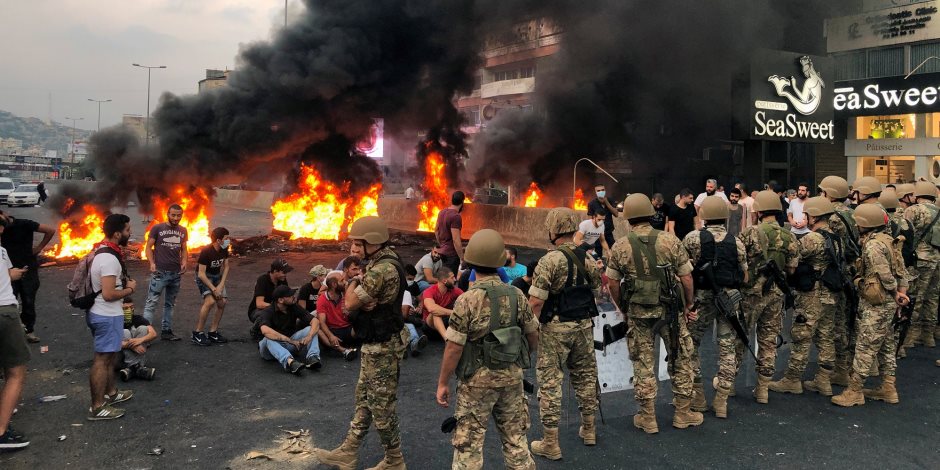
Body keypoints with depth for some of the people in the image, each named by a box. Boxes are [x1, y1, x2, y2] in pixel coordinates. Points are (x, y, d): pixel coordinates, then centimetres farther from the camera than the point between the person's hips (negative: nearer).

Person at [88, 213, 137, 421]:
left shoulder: (102, 251, 8)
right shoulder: (109, 258, -25)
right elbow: (108, 294, -28)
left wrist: (125, 283, 7)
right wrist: (130, 289, -12)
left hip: (103, 313, 11)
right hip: (107, 316, -11)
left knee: (109, 356, 22)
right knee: (103, 359, -3)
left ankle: (111, 392, 36)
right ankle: (97, 407, 4)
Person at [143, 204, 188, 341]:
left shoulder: (183, 231, 10)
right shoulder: (157, 228, -3)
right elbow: (149, 247, -2)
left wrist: (184, 262, -2)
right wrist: (152, 263, -15)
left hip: (176, 273, 5)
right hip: (160, 272, -5)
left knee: (170, 304, 13)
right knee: (151, 303, -8)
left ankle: (166, 331, 21)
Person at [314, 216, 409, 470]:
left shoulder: (382, 270, -27)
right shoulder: (386, 261, 7)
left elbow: (349, 303, -21)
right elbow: (355, 300, 8)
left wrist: (355, 281, -4)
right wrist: (364, 301, -14)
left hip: (382, 347, -10)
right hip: (375, 343, 10)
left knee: (381, 405, 4)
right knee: (364, 399, 18)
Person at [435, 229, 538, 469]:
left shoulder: (467, 300, -17)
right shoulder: (516, 295, -4)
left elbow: (454, 347, -16)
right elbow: (533, 335, 6)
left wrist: (442, 383, -6)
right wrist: (525, 358, 25)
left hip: (478, 380, -4)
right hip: (512, 376, 5)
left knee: (468, 442, 7)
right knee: (515, 437, 18)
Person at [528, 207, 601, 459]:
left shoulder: (549, 261, -18)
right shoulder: (587, 257, 1)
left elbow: (535, 301, -20)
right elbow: (597, 287, 10)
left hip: (556, 328, -6)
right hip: (584, 325, 6)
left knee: (550, 381, 2)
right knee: (585, 374, 20)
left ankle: (550, 443, 7)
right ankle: (588, 429, 34)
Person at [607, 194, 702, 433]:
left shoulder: (620, 247, -5)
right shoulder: (670, 240, -7)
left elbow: (612, 283, 1)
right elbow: (686, 278, -4)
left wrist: (623, 308, 16)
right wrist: (688, 306, 10)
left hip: (638, 313, 0)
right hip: (671, 310, 0)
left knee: (643, 364, 10)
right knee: (680, 360, 15)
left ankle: (647, 418, 17)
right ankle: (683, 413, 24)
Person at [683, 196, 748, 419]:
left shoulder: (692, 239, -6)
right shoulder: (736, 242, 2)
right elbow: (745, 278, 8)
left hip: (702, 298, -2)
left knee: (690, 344, 14)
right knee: (728, 349, 9)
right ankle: (721, 401, 12)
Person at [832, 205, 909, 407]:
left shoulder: (872, 245, -20)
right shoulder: (887, 240, 10)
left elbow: (885, 275, -21)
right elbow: (902, 270, 11)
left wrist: (895, 293, -5)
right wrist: (901, 292, 5)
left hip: (876, 305, -10)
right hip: (888, 304, 10)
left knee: (865, 348, -4)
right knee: (886, 346, 17)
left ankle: (854, 391, 2)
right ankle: (889, 388, 26)